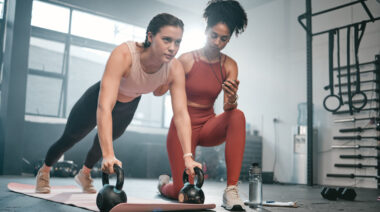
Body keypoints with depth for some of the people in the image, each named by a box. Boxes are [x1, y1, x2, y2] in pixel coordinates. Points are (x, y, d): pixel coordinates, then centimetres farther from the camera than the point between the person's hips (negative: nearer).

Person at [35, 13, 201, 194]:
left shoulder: (175, 69, -32)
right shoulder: (123, 55, -44)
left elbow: (181, 114, -34)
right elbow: (104, 107, -51)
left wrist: (188, 157, -44)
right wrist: (109, 155, -59)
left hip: (128, 107, 4)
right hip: (98, 98, -4)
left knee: (105, 141, 25)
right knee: (69, 139, 16)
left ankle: (84, 174, 56)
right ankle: (44, 172, 47)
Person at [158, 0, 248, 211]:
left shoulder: (229, 65, -2)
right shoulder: (186, 60, -11)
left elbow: (227, 107, -12)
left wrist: (232, 100, -36)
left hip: (209, 125, 3)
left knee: (237, 116, -31)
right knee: (181, 192, -11)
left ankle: (231, 190, -31)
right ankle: (164, 183, 30)